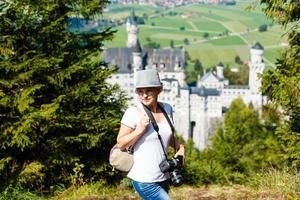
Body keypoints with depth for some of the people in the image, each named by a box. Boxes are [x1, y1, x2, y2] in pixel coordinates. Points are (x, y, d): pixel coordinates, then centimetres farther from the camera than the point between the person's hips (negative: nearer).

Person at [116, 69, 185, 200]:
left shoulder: (167, 108, 5)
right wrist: (140, 129, -23)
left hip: (162, 178, 7)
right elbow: (120, 144, -11)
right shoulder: (133, 113, -13)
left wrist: (179, 146, 3)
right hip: (144, 180, -7)